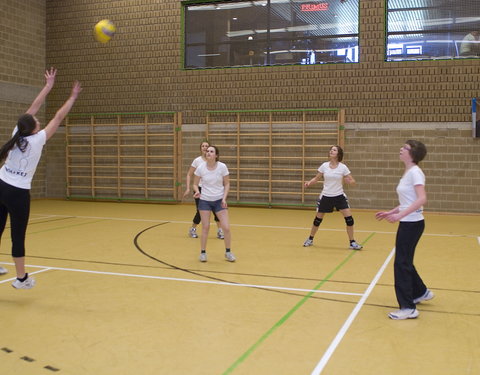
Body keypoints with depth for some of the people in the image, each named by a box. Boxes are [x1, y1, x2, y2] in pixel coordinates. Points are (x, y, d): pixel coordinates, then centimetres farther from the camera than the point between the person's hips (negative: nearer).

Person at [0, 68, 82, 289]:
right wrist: (72, 98, 2)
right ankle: (21, 278, 11)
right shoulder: (37, 139, -15)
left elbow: (32, 109, 8)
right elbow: (58, 118, -8)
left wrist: (48, 86, 14)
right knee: (18, 236, 1)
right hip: (18, 192, -6)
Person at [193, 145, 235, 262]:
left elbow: (227, 184, -1)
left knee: (226, 227, -4)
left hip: (219, 200, 0)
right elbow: (195, 184, 2)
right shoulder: (200, 168, -9)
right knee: (205, 227, 0)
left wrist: (224, 198, -13)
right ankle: (203, 252, 18)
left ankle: (228, 252, 15)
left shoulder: (222, 167, -10)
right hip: (204, 200, 0)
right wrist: (197, 191, -20)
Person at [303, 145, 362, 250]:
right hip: (325, 196, 1)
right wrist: (309, 183, -12)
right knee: (318, 219, 7)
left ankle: (352, 243, 5)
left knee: (349, 218, -11)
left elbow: (353, 182, -5)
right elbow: (316, 178, 7)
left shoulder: (343, 167, -8)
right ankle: (310, 239, 29)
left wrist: (349, 181, -28)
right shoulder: (324, 166, -3)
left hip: (339, 196, -1)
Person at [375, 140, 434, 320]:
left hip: (412, 224, -9)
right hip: (407, 223, 9)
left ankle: (408, 308, 2)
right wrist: (390, 212, 15)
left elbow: (421, 199, -28)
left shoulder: (415, 172, -16)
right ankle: (421, 292, 38)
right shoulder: (407, 173, 12)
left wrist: (400, 215, -32)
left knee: (402, 263, -5)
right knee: (404, 261, 19)